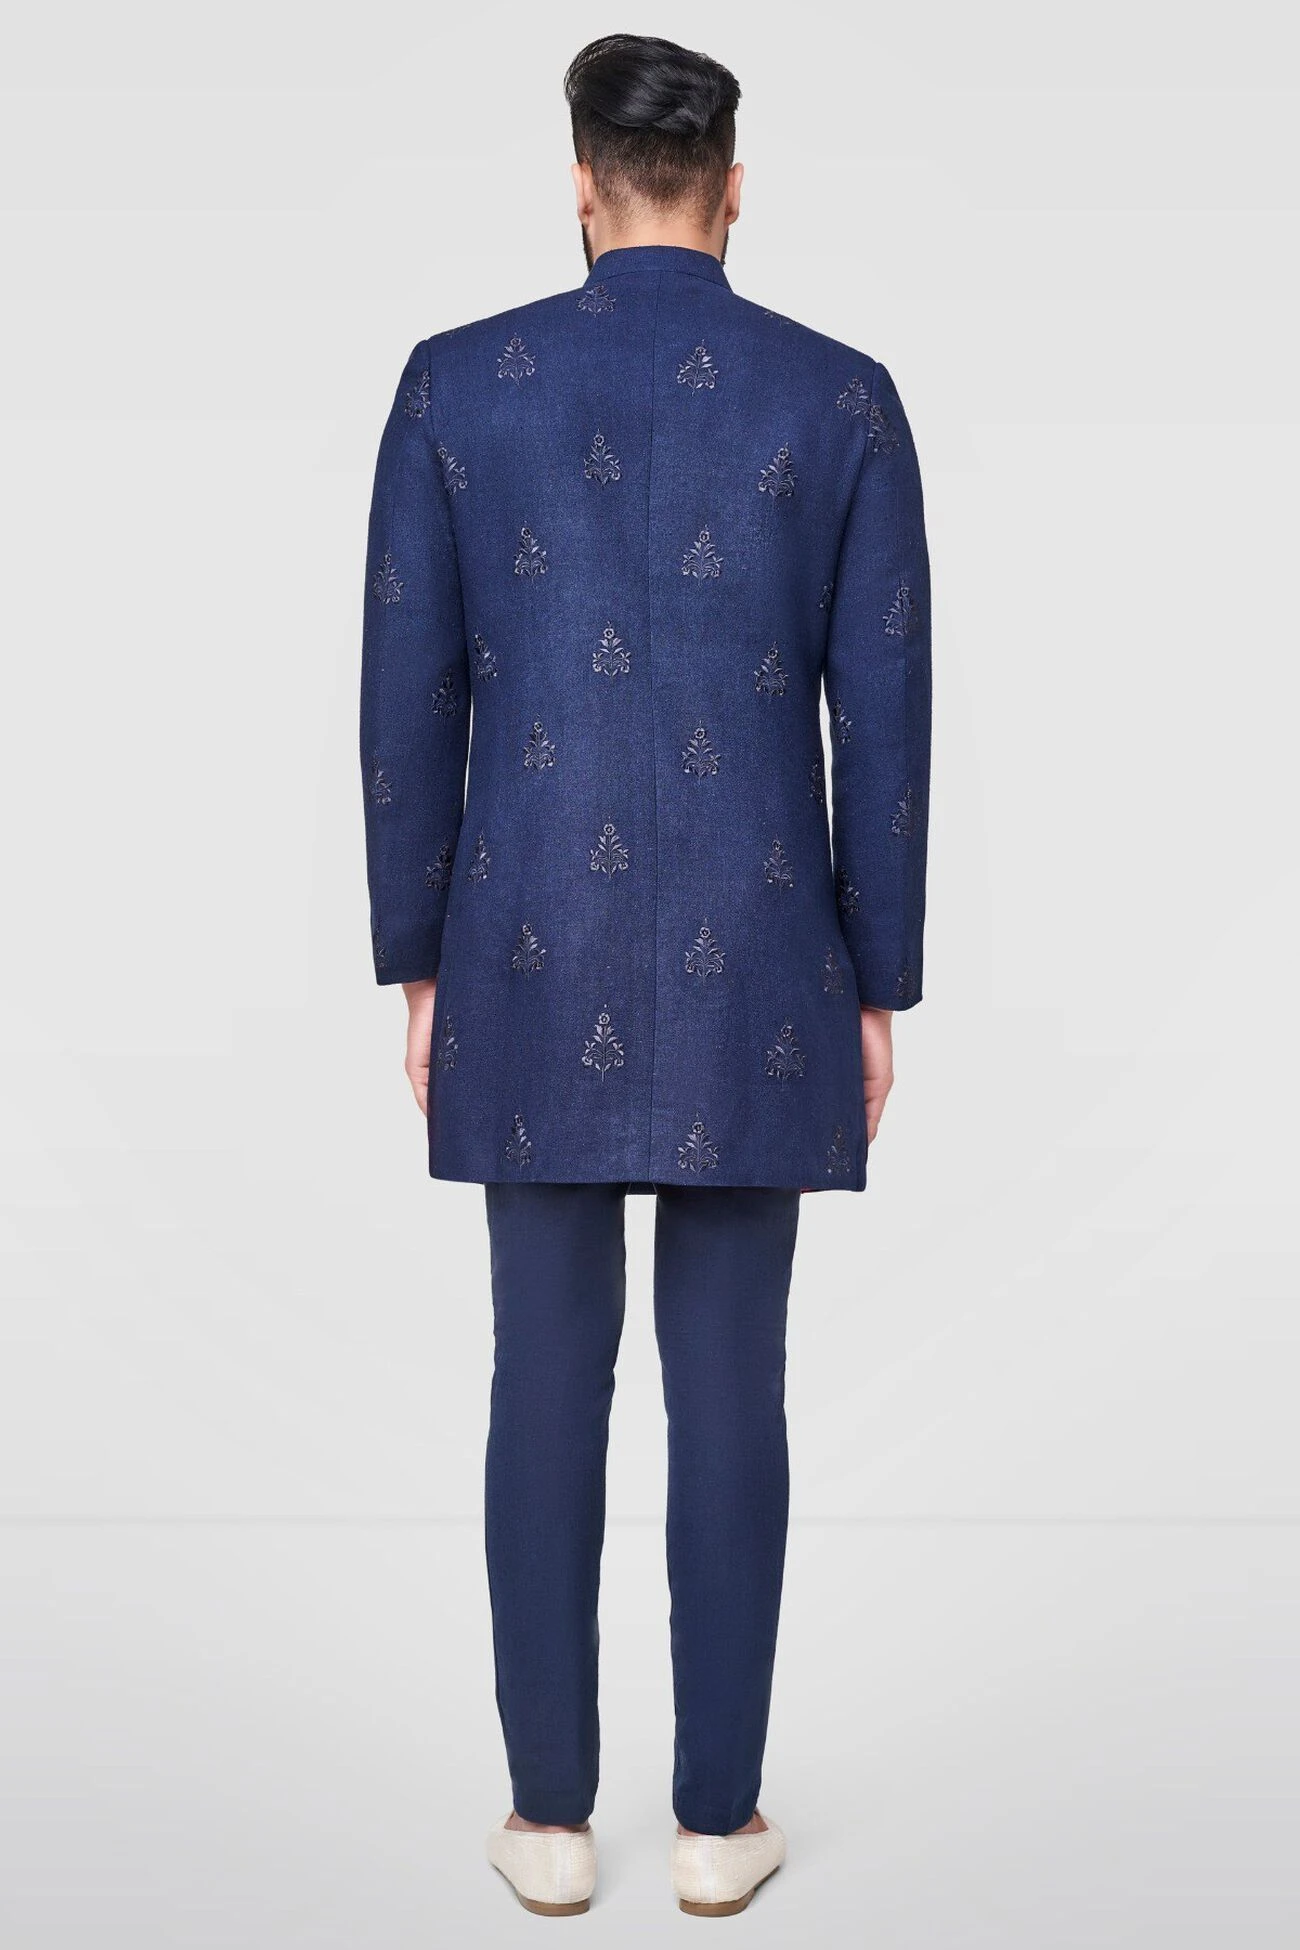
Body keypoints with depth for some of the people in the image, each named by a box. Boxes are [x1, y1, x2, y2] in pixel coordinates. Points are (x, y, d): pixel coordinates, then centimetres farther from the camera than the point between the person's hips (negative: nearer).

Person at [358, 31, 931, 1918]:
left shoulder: (455, 382, -2)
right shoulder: (845, 396, -2)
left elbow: (408, 701, -1)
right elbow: (886, 718, -2)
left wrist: (415, 963, 8)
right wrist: (880, 984, 7)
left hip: (538, 961, 0)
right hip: (757, 974, 0)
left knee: (548, 1382, 9)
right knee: (731, 1388, 9)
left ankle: (553, 1812, 18)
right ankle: (720, 1816, 18)